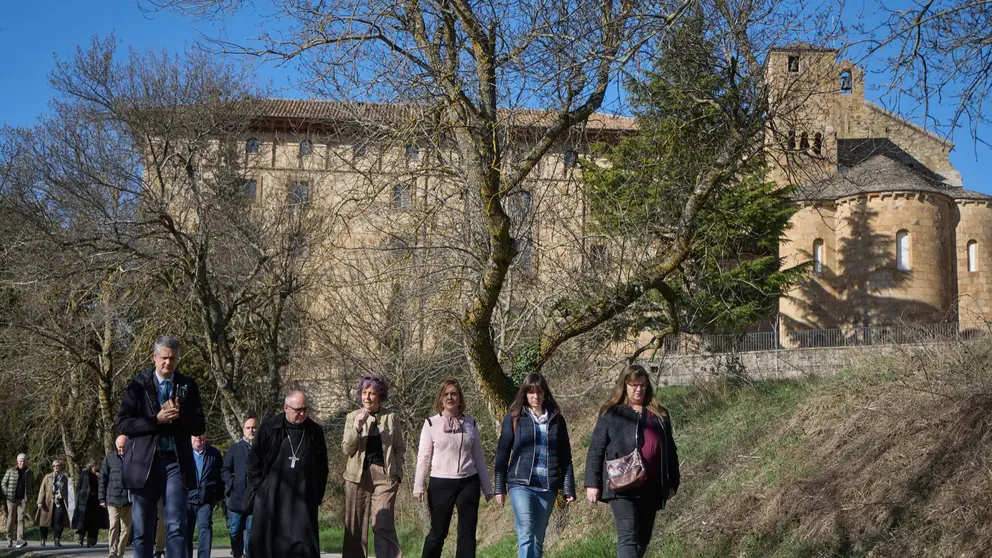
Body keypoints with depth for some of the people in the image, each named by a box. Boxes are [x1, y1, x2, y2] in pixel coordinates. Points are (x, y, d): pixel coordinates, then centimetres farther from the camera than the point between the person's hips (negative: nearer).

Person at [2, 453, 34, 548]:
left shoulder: (29, 473, 10)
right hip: (12, 499, 0)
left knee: (21, 519, -11)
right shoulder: (10, 471, 4)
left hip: (23, 499, 0)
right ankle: (9, 540, 14)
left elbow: (32, 486, 20)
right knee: (11, 520, 2)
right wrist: (7, 494, -4)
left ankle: (20, 540, -18)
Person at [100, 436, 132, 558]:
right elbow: (103, 479, 8)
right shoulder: (109, 458, 5)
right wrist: (102, 498, 3)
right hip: (113, 498, -1)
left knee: (126, 528, 4)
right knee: (114, 526, -11)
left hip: (129, 499, 1)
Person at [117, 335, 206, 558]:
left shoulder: (188, 386, 8)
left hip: (177, 463, 0)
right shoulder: (138, 385, 3)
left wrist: (179, 415, -13)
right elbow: (123, 424, -3)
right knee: (142, 530, 6)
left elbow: (199, 426, 6)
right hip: (144, 463, 0)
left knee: (176, 528, -7)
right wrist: (156, 420, -15)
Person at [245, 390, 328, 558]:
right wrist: (259, 490, 0)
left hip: (303, 499, 1)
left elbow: (322, 466, 13)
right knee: (265, 543, 3)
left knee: (303, 544, -4)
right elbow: (254, 462, 4)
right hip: (269, 498, -1)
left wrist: (317, 495, 8)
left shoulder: (315, 432, 5)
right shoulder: (269, 428, 0)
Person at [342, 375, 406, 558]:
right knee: (355, 524, 5)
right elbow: (347, 449, -1)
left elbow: (400, 448, 11)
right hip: (358, 475, 2)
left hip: (384, 476, -2)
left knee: (383, 525, -10)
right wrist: (357, 427, -14)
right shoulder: (353, 417, 6)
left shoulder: (391, 418, 4)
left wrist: (397, 472, 0)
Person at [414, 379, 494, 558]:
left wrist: (487, 487, 11)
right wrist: (418, 486, -9)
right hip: (441, 484, -2)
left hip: (468, 483, 2)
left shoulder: (470, 424, 8)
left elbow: (478, 457, 12)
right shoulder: (431, 423, 1)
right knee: (438, 533, 3)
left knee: (467, 533, 0)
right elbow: (423, 456, -1)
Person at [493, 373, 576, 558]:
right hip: (521, 485, -3)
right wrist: (499, 487, 0)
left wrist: (569, 488, 4)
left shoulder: (556, 419, 10)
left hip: (548, 487, 3)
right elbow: (502, 454, 4)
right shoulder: (514, 418, 4)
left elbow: (565, 457, 10)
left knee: (538, 537, 8)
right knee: (526, 534, -17)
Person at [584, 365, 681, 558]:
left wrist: (672, 483, 13)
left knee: (643, 539, 12)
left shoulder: (660, 415, 15)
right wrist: (592, 484, -5)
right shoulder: (611, 414, 3)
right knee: (628, 536, -16)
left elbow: (670, 451, 19)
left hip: (651, 489, 5)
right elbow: (596, 450, 1)